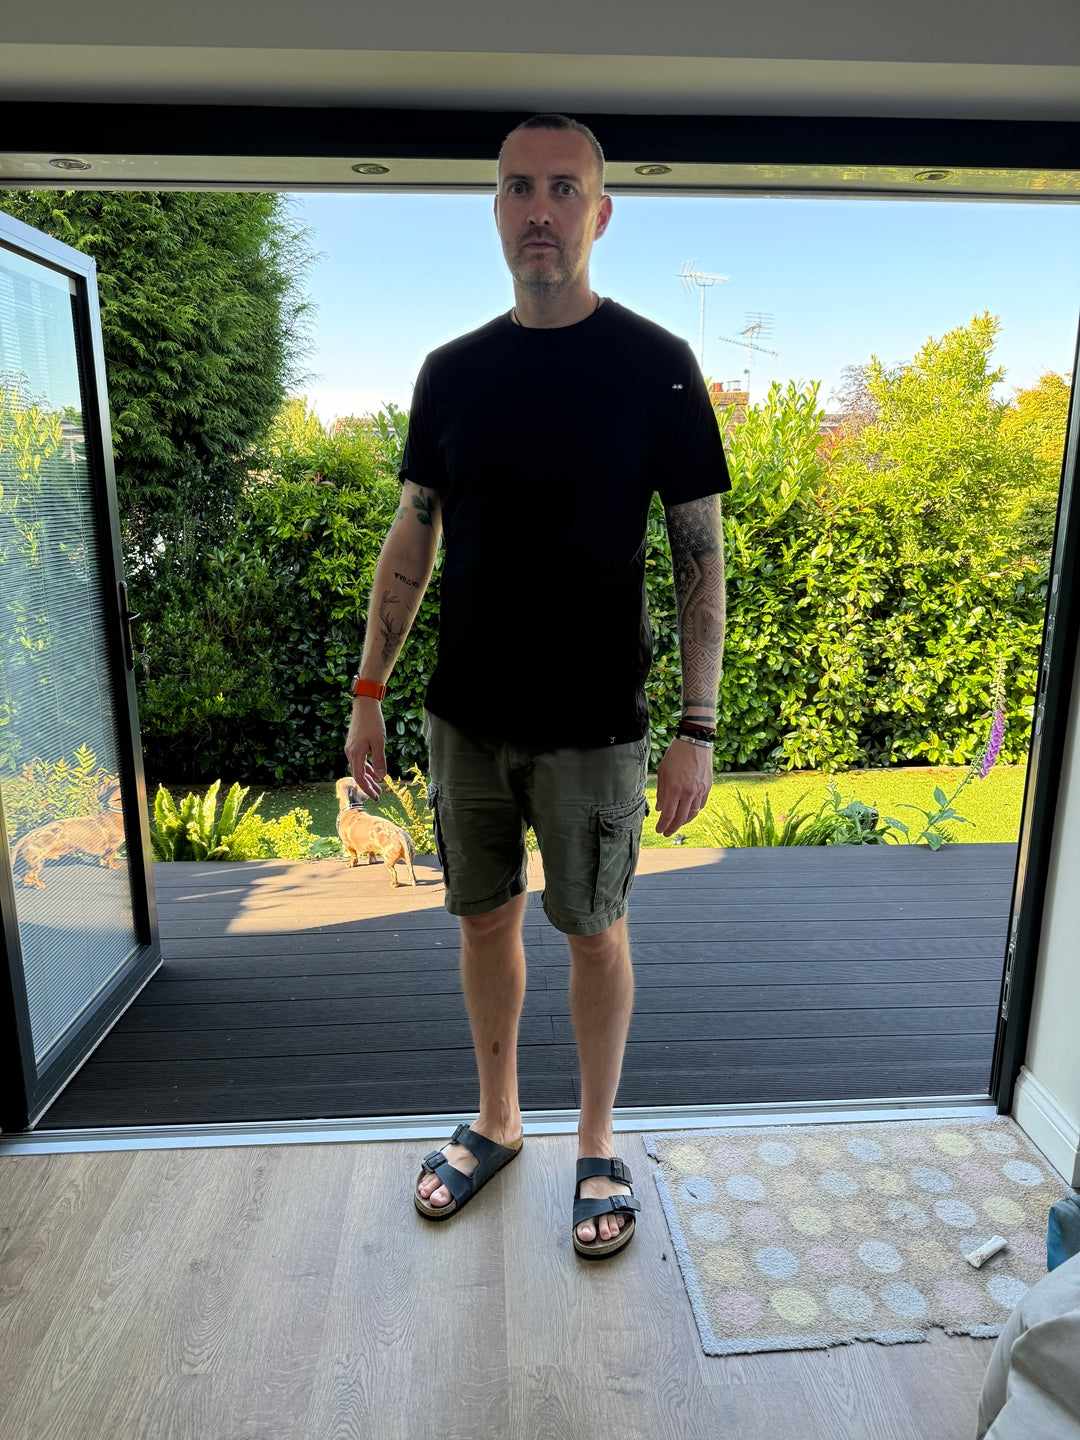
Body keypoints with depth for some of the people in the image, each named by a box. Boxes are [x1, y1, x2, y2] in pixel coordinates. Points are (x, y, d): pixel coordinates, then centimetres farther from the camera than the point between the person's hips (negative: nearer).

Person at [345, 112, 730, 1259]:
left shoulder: (655, 367, -5)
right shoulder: (453, 372, 6)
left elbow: (700, 555, -5)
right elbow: (412, 539, 9)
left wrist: (698, 728, -11)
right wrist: (368, 694, 5)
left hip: (591, 725, -3)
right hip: (466, 717, 4)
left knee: (594, 932, 10)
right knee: (485, 918, 15)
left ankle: (597, 1146, 34)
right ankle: (495, 1122, 39)